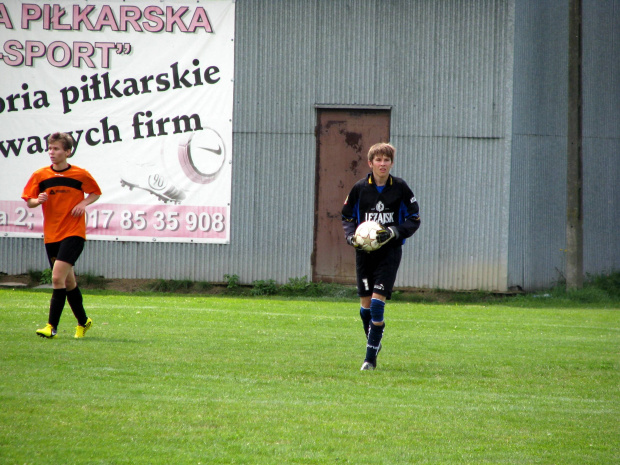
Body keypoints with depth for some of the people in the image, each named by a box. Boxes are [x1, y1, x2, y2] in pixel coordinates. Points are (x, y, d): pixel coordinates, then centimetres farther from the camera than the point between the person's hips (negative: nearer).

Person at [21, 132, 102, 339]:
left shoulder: (81, 175, -3)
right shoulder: (40, 176, 2)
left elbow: (95, 192, 12)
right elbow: (28, 202, 6)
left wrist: (84, 203, -7)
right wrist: (38, 200, -16)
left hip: (73, 233, -4)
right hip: (51, 235, 4)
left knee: (58, 277, -18)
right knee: (68, 282, 12)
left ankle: (52, 326, -19)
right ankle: (83, 321, 30)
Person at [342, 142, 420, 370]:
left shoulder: (400, 187, -1)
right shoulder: (360, 188, 2)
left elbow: (414, 219, 4)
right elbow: (347, 216, 13)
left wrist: (394, 232, -12)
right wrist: (351, 236, -6)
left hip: (389, 251, -2)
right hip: (364, 251, 2)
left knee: (378, 300, -12)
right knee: (365, 303, 4)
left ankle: (370, 357, -7)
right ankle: (374, 346, 26)